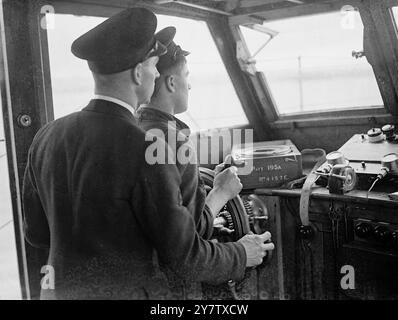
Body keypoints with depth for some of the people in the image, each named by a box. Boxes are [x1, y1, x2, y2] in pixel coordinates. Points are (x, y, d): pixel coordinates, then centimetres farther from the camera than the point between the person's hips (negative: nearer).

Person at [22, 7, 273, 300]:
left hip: (62, 290, 6)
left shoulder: (47, 137, -5)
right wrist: (241, 255, 1)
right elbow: (185, 256, -18)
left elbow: (38, 232, 6)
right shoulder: (146, 153, -26)